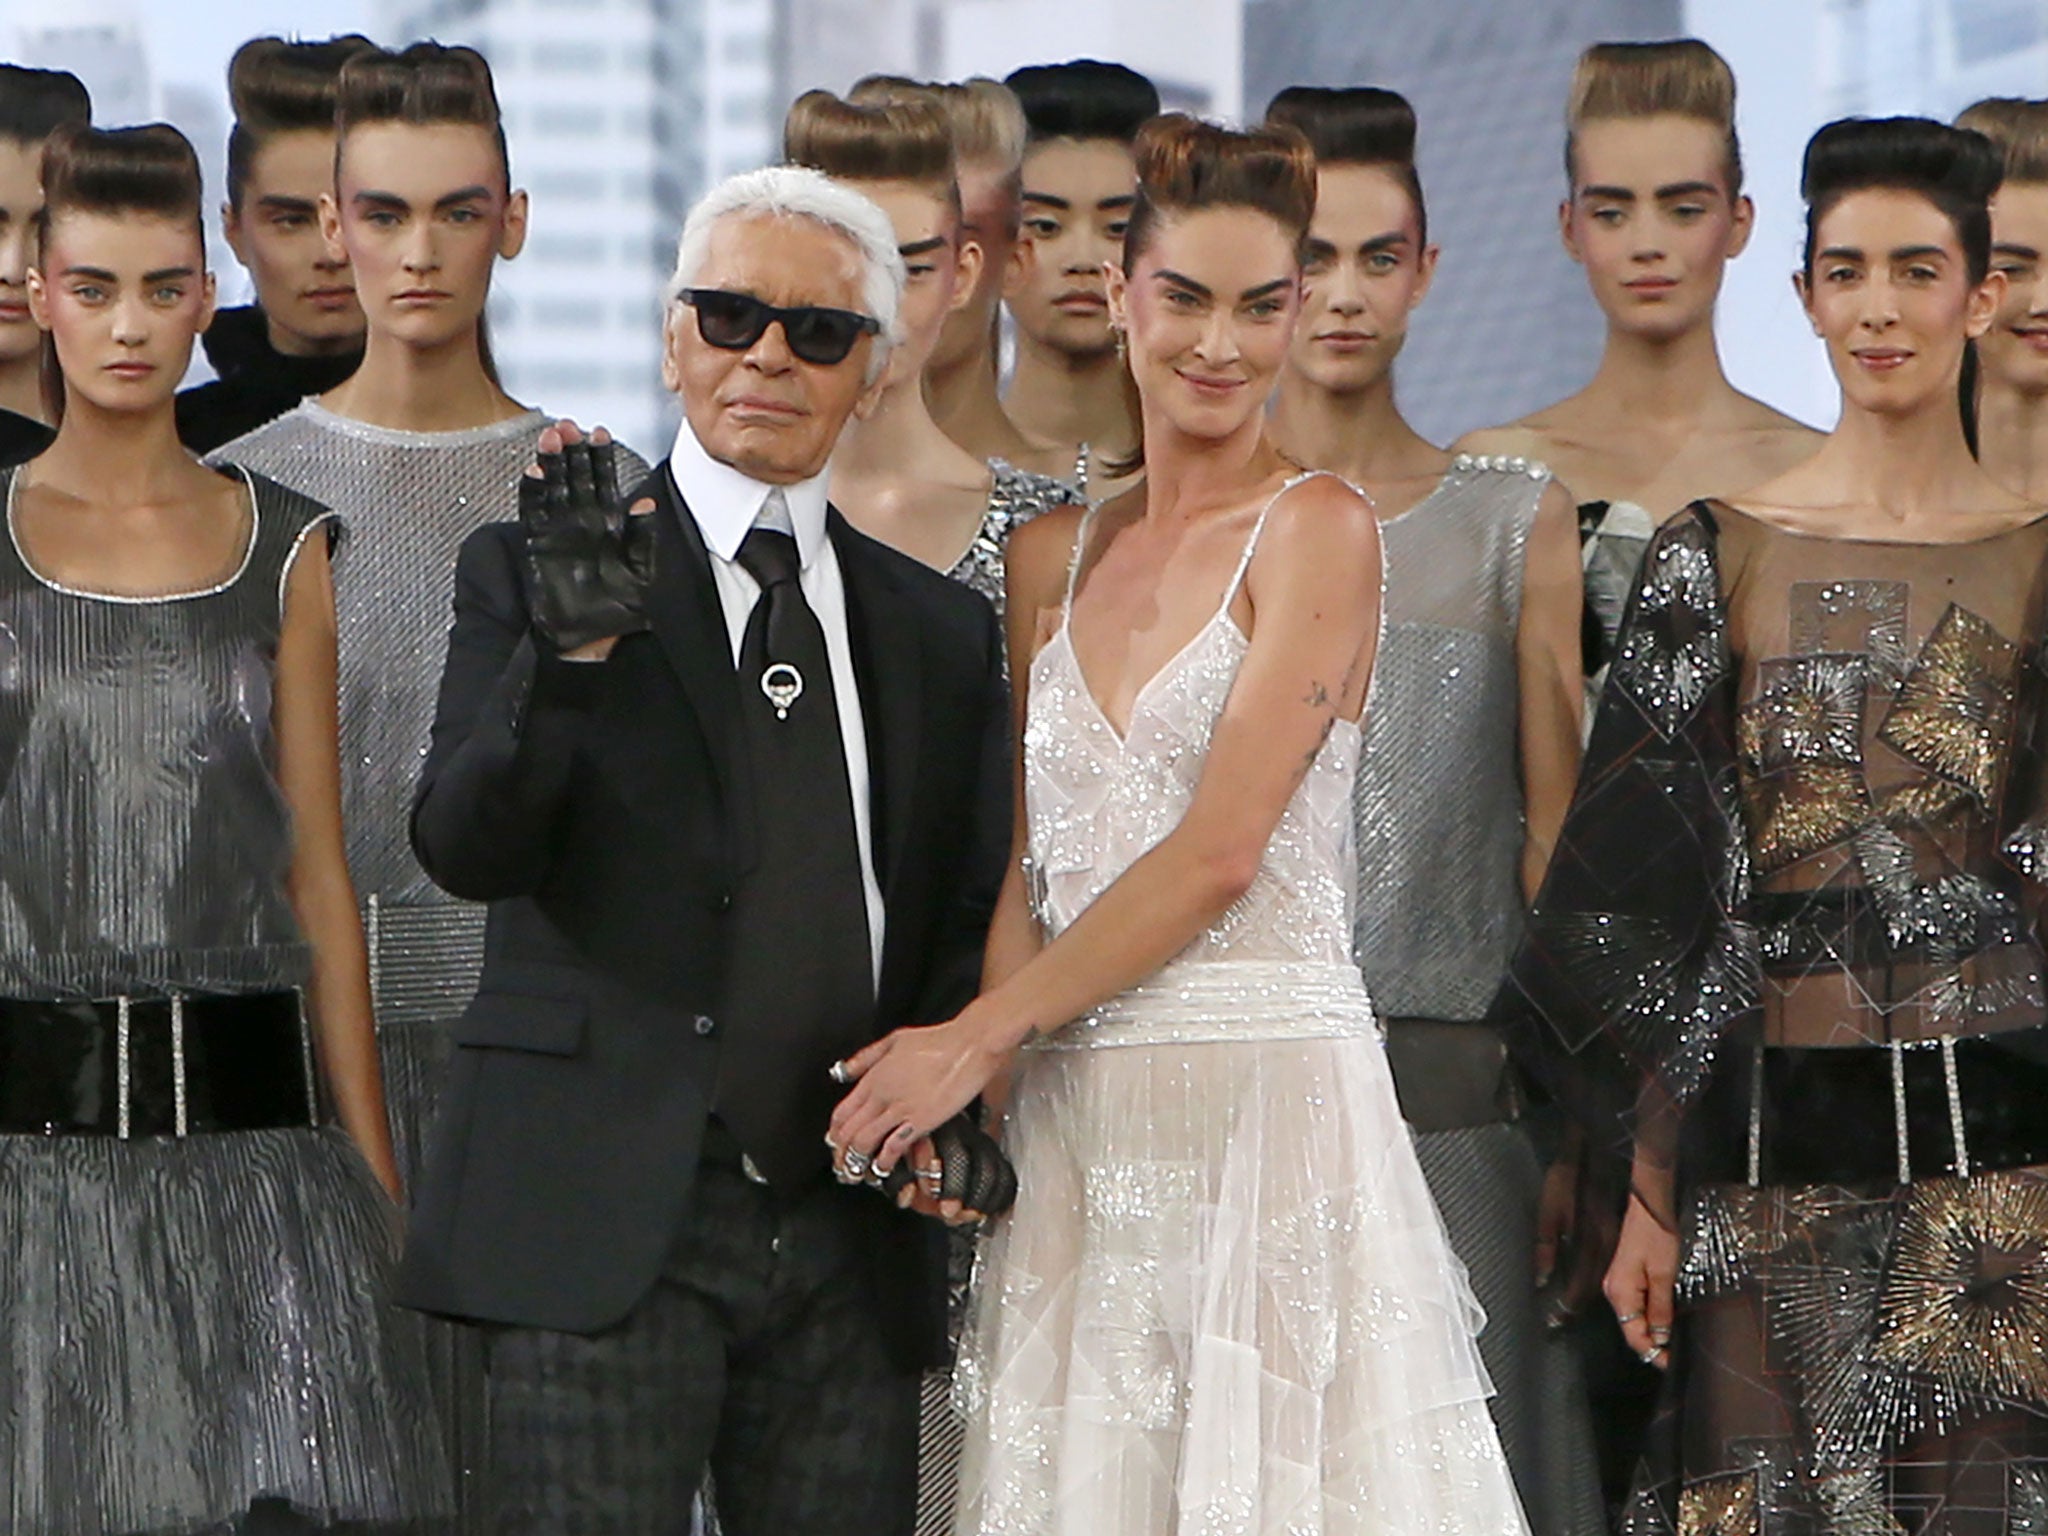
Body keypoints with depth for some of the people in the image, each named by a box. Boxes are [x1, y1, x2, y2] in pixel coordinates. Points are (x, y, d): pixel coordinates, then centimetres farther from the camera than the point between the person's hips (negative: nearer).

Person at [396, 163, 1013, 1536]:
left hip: (852, 1243, 4)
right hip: (607, 1221, -4)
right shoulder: (534, 574, 4)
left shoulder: (940, 629, 16)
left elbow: (975, 921, 17)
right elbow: (466, 847, -10)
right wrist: (568, 652, -26)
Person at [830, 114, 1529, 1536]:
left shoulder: (1319, 531, -4)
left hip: (1266, 1096, -5)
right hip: (1077, 1121, 5)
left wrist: (980, 1039, -8)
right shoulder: (1054, 558, 15)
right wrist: (973, 1078, -6)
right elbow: (1025, 860, 13)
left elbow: (1219, 850, -11)